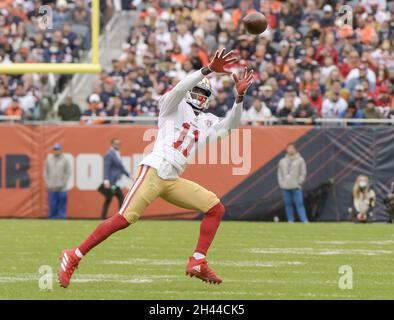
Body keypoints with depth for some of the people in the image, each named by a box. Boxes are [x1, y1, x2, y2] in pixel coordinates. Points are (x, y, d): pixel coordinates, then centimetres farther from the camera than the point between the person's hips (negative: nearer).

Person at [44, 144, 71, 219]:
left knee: (62, 207, -3)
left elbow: (68, 173, -1)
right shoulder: (49, 159, 10)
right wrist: (47, 182, 1)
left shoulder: (65, 160, 1)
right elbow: (46, 172, 12)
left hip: (61, 188, -3)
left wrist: (63, 183, -9)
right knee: (52, 205, 3)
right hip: (51, 188, 3)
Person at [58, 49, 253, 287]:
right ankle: (74, 256, -11)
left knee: (216, 209, -1)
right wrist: (209, 70, -21)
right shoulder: (174, 106, 8)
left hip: (173, 181, 7)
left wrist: (240, 97, -1)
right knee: (125, 219, -18)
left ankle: (198, 263, -4)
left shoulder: (206, 123, 24)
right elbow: (180, 88, -12)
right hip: (154, 170, -7)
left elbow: (229, 126, 12)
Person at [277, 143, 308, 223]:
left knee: (299, 204, -9)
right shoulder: (282, 161, 12)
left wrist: (299, 183, -7)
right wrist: (281, 183, 3)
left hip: (296, 187, -4)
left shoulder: (300, 160, 2)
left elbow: (303, 173, 0)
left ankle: (304, 221, -12)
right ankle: (290, 221, 10)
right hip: (286, 187, 4)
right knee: (288, 204, 4)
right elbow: (280, 173, 15)